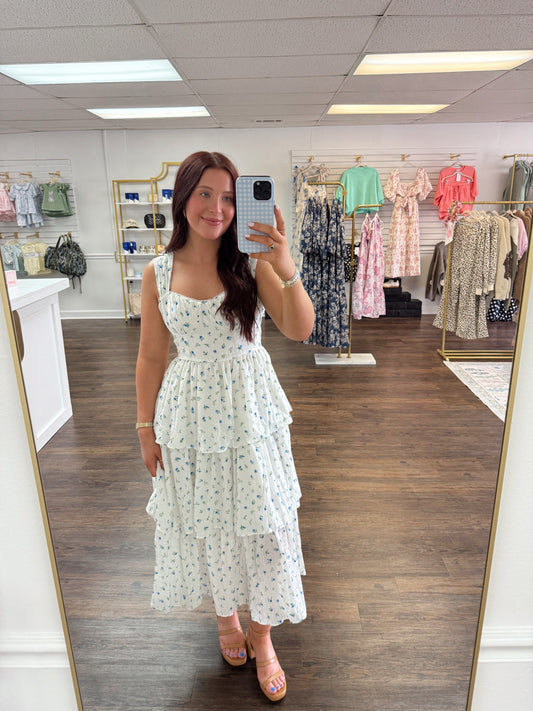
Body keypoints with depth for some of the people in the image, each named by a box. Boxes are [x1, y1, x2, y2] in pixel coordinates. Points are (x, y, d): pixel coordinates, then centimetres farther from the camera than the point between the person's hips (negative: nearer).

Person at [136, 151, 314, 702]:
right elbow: (151, 357, 3)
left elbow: (300, 330, -14)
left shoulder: (252, 263, -5)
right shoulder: (158, 274, -3)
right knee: (206, 521, 17)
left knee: (260, 522, 9)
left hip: (249, 411, -1)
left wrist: (285, 267, -29)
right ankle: (226, 616, 45)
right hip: (190, 412, 1)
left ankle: (262, 635, 34)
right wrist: (146, 429, 5)